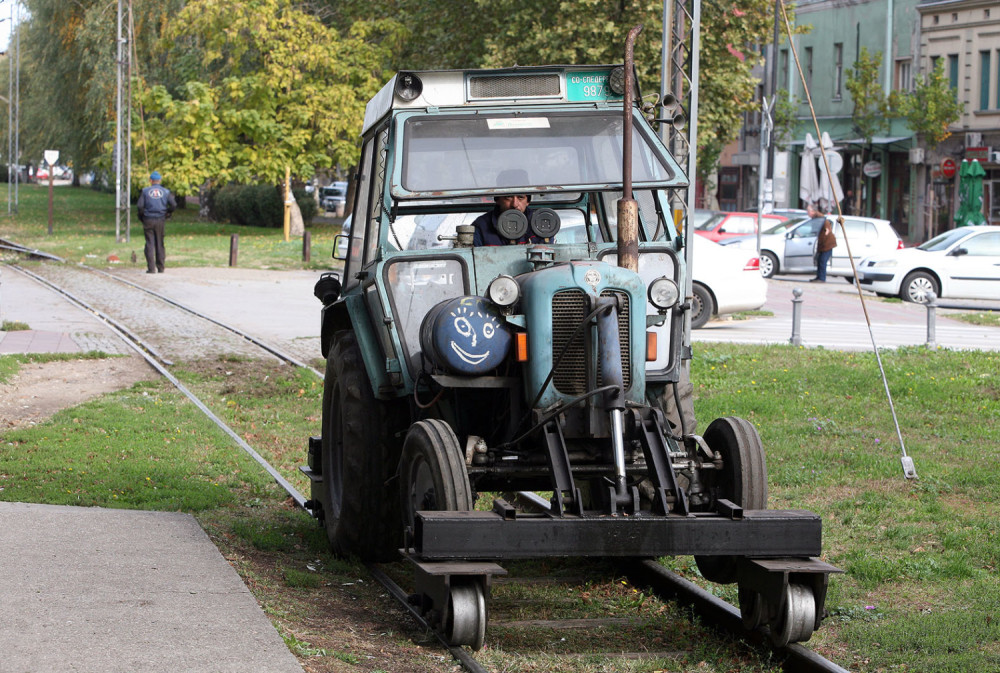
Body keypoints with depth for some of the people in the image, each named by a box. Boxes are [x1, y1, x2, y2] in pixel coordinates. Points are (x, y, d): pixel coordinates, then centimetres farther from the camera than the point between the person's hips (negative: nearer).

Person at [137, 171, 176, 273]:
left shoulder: (145, 191, -1)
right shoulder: (165, 191, 3)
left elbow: (140, 206, -9)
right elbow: (173, 204, -5)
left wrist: (141, 217, 6)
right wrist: (168, 213, 12)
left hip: (148, 220, -1)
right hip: (161, 221, 2)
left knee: (150, 244, 0)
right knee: (160, 244, 9)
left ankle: (151, 268, -6)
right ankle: (160, 267, 10)